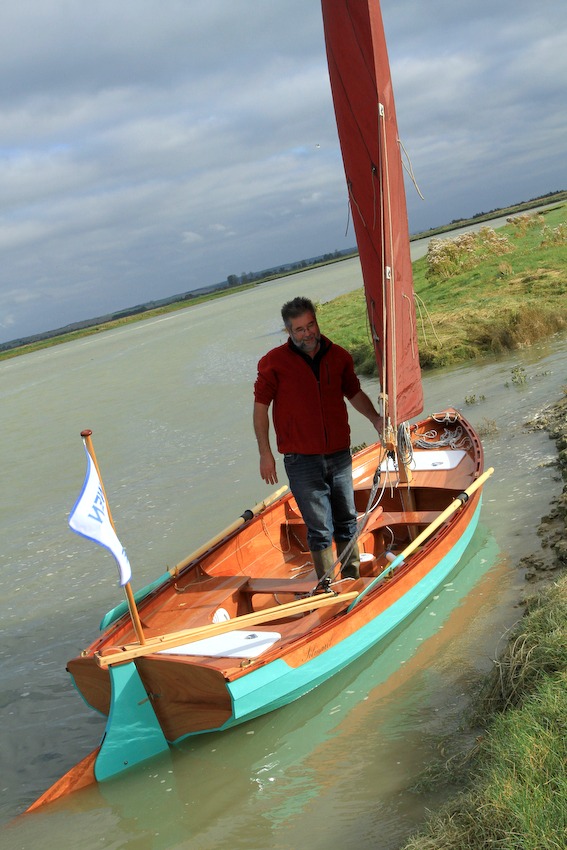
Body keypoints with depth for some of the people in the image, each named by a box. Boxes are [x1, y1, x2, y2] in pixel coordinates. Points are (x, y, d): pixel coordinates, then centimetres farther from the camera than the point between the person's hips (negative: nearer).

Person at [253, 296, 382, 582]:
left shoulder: (338, 356, 3)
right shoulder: (274, 362, -7)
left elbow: (354, 392, 16)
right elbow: (260, 406, -3)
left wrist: (374, 418, -1)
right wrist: (265, 453, -6)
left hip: (340, 455, 4)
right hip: (302, 460, -4)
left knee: (347, 523, 15)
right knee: (320, 530, 0)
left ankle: (352, 581, 33)